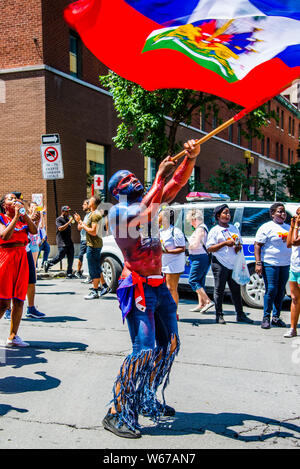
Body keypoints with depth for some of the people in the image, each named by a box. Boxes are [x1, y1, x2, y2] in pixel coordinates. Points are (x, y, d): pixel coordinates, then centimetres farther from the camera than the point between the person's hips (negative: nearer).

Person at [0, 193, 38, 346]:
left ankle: (13, 336, 12)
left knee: (19, 300, 5)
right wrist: (16, 217, -14)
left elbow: (34, 231, -1)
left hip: (22, 258, 5)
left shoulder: (23, 218, 16)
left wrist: (24, 214, -7)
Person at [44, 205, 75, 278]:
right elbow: (60, 228, -21)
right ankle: (48, 264, 14)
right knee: (61, 256, -8)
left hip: (69, 242, 7)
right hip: (62, 242, -7)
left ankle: (69, 273, 5)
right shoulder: (59, 219, -5)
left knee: (71, 257, 1)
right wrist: (69, 222, -22)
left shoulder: (67, 219, 18)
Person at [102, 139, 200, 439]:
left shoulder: (150, 202, 15)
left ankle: (148, 401, 26)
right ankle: (118, 414, -6)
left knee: (169, 345, 11)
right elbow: (144, 213, -25)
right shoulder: (116, 212, -6)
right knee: (144, 349, -16)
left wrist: (190, 158, -10)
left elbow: (178, 183, 8)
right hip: (137, 287, -8)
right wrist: (160, 175, -19)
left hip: (158, 285, 8)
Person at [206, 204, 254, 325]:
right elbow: (209, 248, -7)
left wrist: (238, 247, 1)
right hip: (220, 264, -5)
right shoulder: (214, 230, 0)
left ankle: (240, 315, 15)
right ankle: (219, 316, 8)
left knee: (236, 290, 8)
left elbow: (239, 243, 26)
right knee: (219, 290, 0)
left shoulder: (234, 228, 17)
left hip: (233, 264, 5)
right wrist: (225, 243, -15)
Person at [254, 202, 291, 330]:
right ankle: (266, 318, 2)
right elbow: (257, 245, -6)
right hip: (270, 264, -6)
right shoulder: (266, 227, -2)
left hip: (285, 264, 6)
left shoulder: (288, 227, 16)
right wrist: (258, 263, -14)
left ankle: (276, 317, 17)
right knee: (271, 290, -8)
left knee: (281, 291, 7)